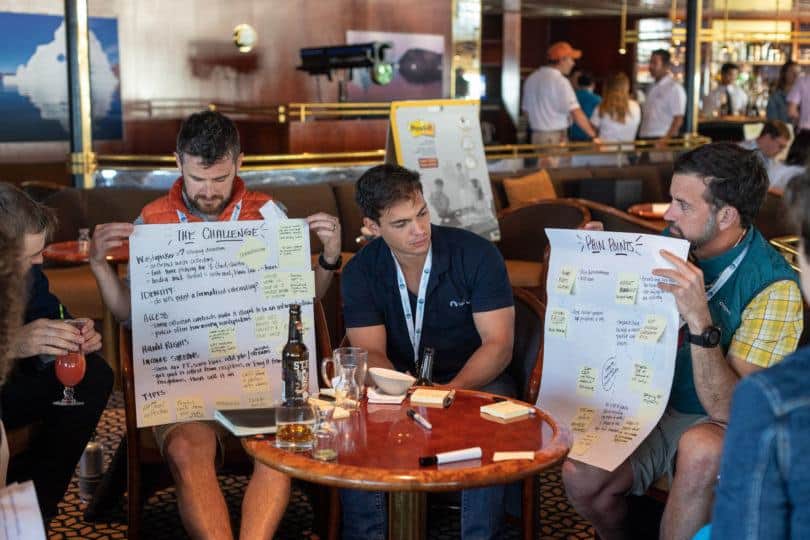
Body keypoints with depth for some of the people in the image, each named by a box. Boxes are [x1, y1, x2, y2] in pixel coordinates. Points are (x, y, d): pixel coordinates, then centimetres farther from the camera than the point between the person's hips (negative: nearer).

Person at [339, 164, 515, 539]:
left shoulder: (477, 255, -12)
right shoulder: (360, 272, -5)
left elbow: (498, 345, -15)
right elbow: (370, 353, -9)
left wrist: (451, 391, -32)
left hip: (475, 380, -2)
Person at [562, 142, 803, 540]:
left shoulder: (773, 287, -20)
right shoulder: (676, 244, -3)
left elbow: (728, 410, -25)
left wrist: (699, 320, -38)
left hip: (719, 424, -5)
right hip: (656, 404, 5)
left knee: (702, 451, -38)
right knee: (579, 477, -19)